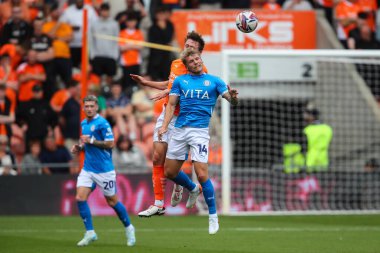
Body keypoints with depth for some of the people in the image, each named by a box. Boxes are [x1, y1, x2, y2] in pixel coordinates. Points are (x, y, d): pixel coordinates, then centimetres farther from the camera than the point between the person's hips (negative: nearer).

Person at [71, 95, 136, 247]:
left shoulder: (102, 123, -13)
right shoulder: (84, 124, 11)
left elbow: (110, 143, -17)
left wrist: (91, 141, -20)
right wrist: (80, 147, 5)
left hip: (104, 170, -7)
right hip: (88, 169, 7)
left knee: (112, 201, 5)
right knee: (80, 198, -9)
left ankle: (128, 228, 25)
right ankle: (90, 233, -2)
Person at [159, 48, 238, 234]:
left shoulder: (213, 81, 4)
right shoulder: (180, 81, 10)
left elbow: (232, 100, -3)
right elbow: (171, 104, 8)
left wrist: (233, 98, -28)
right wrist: (164, 126, -6)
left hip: (200, 131, -3)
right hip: (180, 130, 4)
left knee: (202, 174, -14)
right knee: (169, 172, 8)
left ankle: (213, 217, -2)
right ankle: (193, 190, 39)